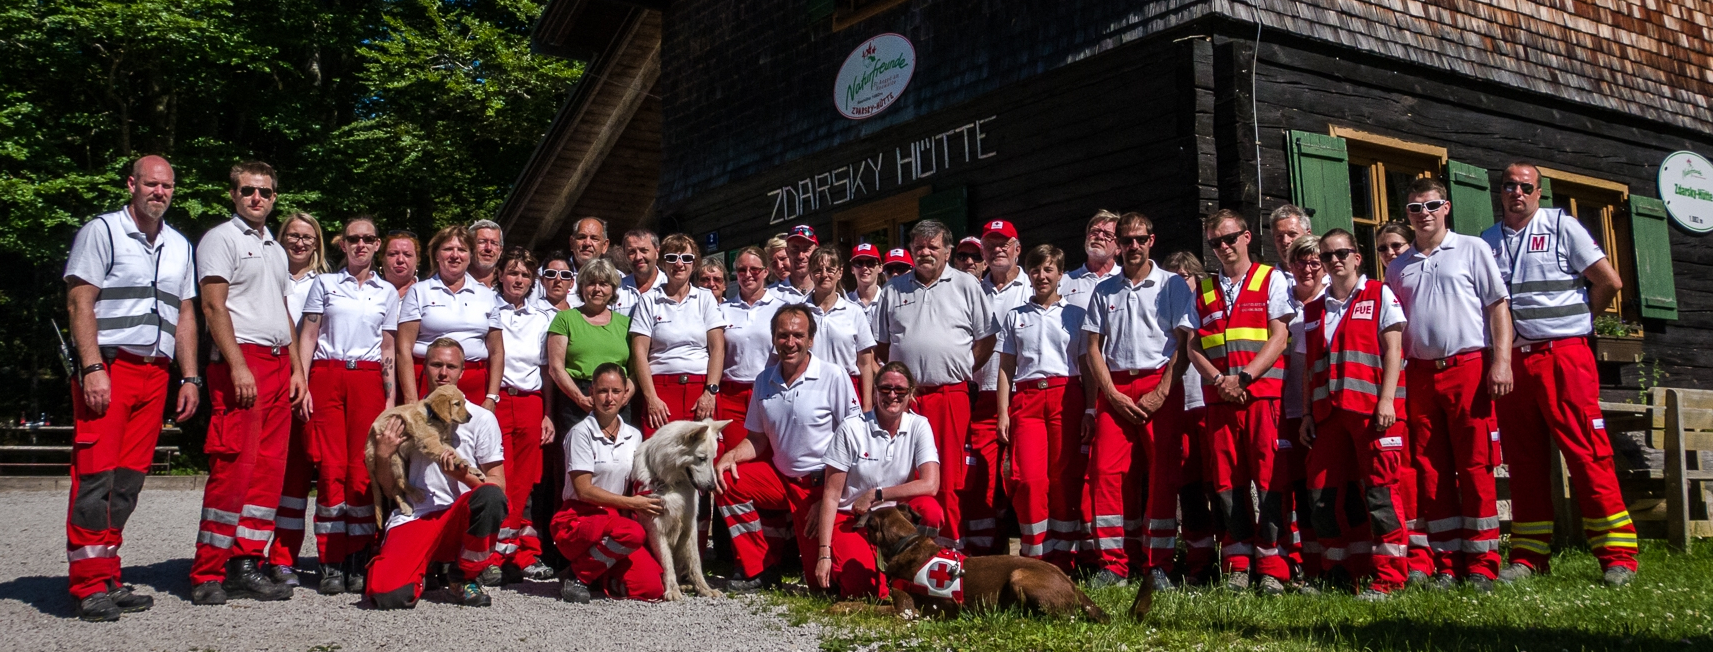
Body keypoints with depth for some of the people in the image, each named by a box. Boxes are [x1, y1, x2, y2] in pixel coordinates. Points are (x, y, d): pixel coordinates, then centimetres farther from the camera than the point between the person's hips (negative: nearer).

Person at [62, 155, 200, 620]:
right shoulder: (102, 231, 1)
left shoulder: (180, 246, 19)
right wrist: (92, 369, -15)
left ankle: (108, 580, 10)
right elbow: (79, 302, -5)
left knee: (128, 481, 5)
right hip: (108, 368, -5)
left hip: (156, 373, 6)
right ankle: (89, 586, -5)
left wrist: (189, 378, 13)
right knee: (95, 476, -9)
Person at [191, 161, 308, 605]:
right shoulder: (221, 239, 0)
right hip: (241, 360, -8)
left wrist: (297, 370, 16)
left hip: (279, 364, 8)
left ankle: (246, 565, 9)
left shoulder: (275, 249, 23)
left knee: (269, 468, 4)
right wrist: (238, 366, -18)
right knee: (234, 466, -12)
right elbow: (214, 305, -9)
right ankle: (207, 575, -6)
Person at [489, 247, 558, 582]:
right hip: (496, 400, -3)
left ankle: (504, 556, 9)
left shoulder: (544, 316, 15)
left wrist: (549, 414, 7)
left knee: (523, 482, 2)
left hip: (532, 404, 3)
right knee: (501, 482, -8)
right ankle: (521, 554, -3)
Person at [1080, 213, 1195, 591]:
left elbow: (1183, 344, -1)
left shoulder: (1172, 285, 6)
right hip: (1114, 390, 2)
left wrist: (1161, 393, -11)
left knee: (1162, 476, -4)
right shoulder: (1103, 291, 15)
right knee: (1106, 472, -7)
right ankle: (1114, 564, -2)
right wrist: (1113, 395, -3)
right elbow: (1093, 347, 11)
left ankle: (1158, 566, 1)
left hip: (1160, 386, -2)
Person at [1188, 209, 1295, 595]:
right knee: (1226, 480, 1)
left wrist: (1242, 377, -12)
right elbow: (1194, 346, 11)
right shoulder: (1204, 290, 18)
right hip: (1217, 396, 3)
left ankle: (1272, 567, -3)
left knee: (1268, 477, -7)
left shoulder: (1271, 279, 8)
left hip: (1263, 391, -3)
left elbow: (1279, 336, -2)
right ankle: (1237, 564, 7)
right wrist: (1219, 379, -7)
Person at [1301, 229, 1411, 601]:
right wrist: (1307, 414, 12)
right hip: (1328, 412, 5)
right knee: (1323, 496, 1)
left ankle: (1387, 578, -2)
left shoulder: (1379, 295, 6)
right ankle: (1356, 571, 11)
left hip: (1372, 409, -5)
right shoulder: (1313, 309, 19)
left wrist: (1386, 400, -12)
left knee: (1380, 491, -7)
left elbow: (1393, 350, -2)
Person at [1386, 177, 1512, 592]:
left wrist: (1501, 361, -9)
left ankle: (1482, 565, 1)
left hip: (1469, 367, -4)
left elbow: (1498, 307, 2)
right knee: (1431, 471, 3)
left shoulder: (1472, 249, 8)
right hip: (1420, 374, 4)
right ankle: (1447, 564, 9)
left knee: (1475, 467, -4)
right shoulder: (1398, 268, 17)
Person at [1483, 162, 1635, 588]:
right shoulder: (1486, 242, 14)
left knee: (1587, 454, -7)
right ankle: (1529, 556, 12)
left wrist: (1574, 318, 9)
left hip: (1565, 356, -4)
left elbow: (1609, 283, 3)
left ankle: (1618, 555, -3)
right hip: (1512, 360, 4)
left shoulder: (1561, 226, 4)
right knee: (1524, 459, 6)